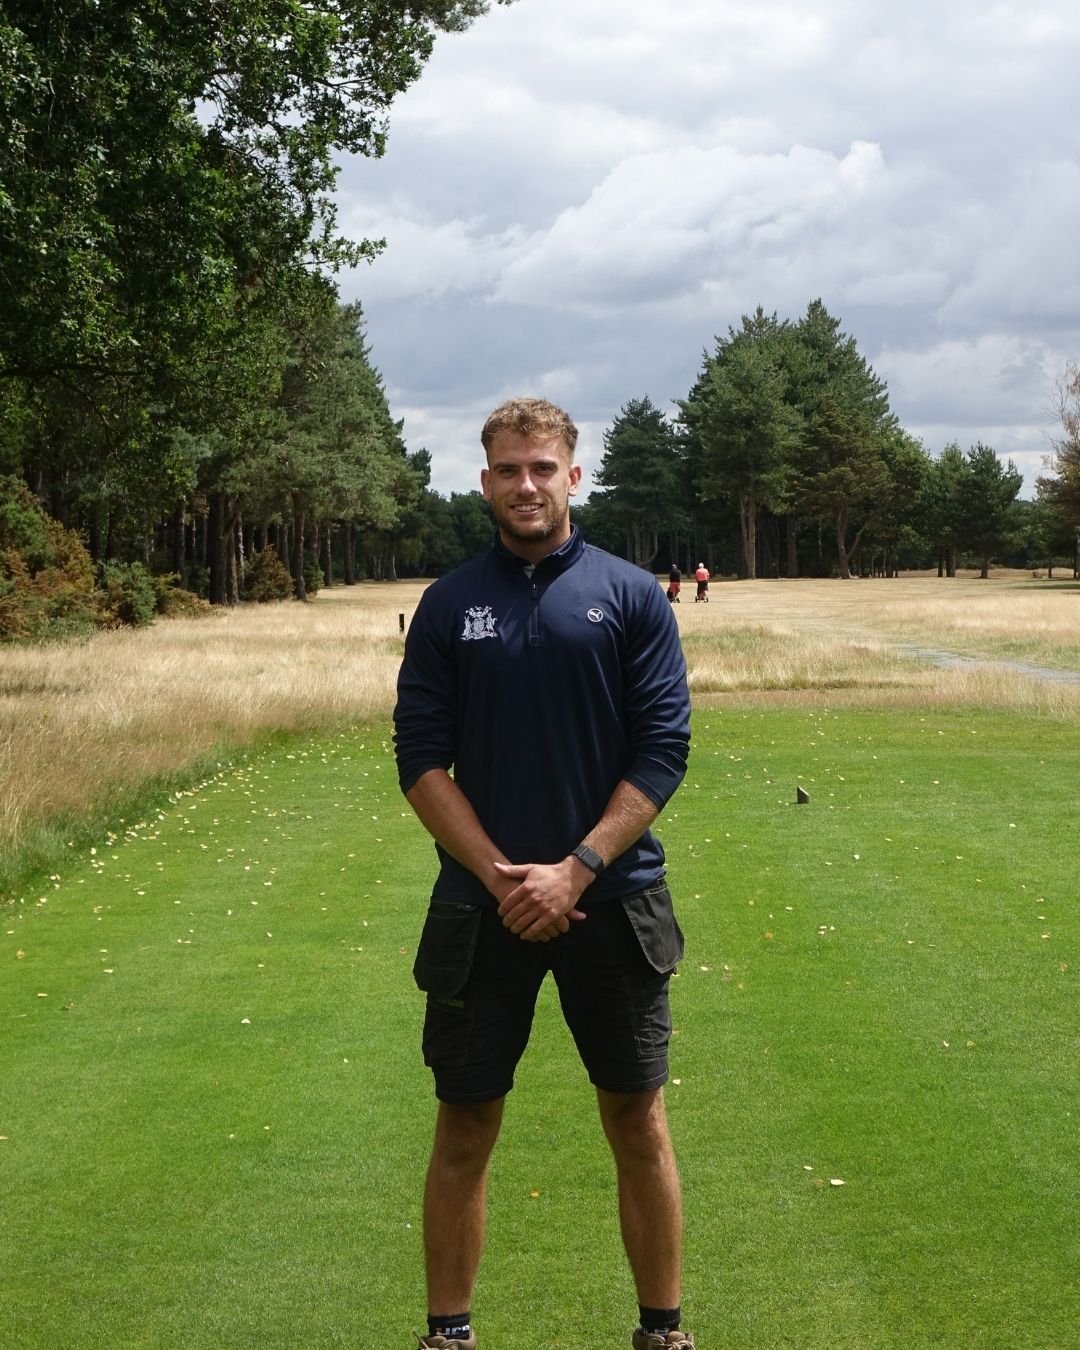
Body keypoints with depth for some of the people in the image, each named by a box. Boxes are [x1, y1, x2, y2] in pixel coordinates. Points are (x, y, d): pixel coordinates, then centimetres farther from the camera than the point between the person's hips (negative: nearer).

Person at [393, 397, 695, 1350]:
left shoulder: (631, 596, 0)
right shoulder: (449, 604, 3)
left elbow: (662, 752, -5)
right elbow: (421, 759, -1)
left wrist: (576, 870, -14)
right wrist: (501, 875, -12)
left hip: (611, 901, -1)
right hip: (481, 905, 1)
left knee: (638, 1122, 7)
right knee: (466, 1128, 6)